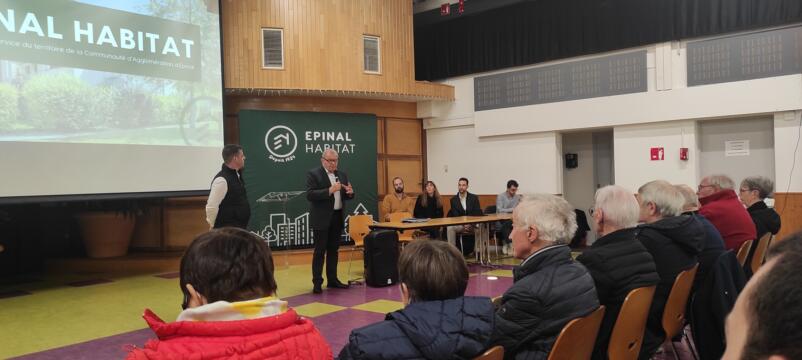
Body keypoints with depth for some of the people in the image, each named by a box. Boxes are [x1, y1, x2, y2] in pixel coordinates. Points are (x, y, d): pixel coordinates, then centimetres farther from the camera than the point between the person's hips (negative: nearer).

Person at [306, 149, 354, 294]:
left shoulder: (342, 175, 12)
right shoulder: (313, 174, -7)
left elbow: (346, 196, 15)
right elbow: (310, 195, -17)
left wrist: (350, 192, -9)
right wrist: (329, 190, -25)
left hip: (337, 217, 6)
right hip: (321, 218, -6)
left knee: (333, 250, 12)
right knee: (320, 251, -2)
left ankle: (332, 279, 20)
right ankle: (317, 283, 3)